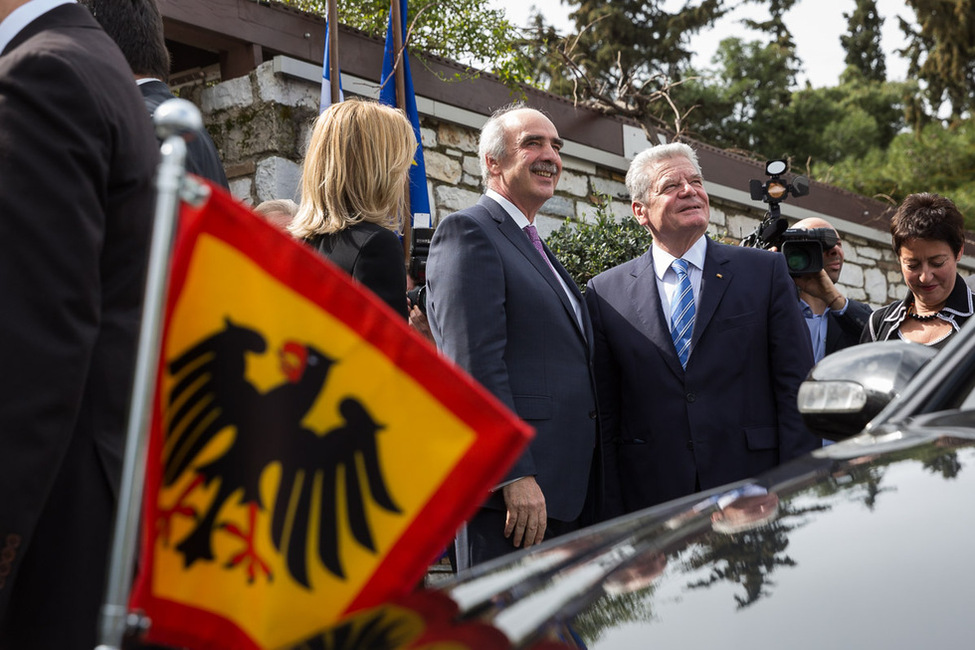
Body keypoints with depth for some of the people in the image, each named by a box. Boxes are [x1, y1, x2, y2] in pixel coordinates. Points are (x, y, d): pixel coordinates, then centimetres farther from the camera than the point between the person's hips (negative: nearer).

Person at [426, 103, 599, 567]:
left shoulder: (535, 248, 24)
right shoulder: (467, 232, -6)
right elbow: (474, 363, -16)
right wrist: (514, 476, -21)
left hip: (568, 492, 9)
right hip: (512, 491, -9)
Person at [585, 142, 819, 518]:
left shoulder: (766, 272, 7)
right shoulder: (605, 294, 6)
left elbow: (796, 389, 3)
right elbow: (604, 418, 5)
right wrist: (614, 515, -2)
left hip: (752, 495, 0)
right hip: (651, 499, 0)